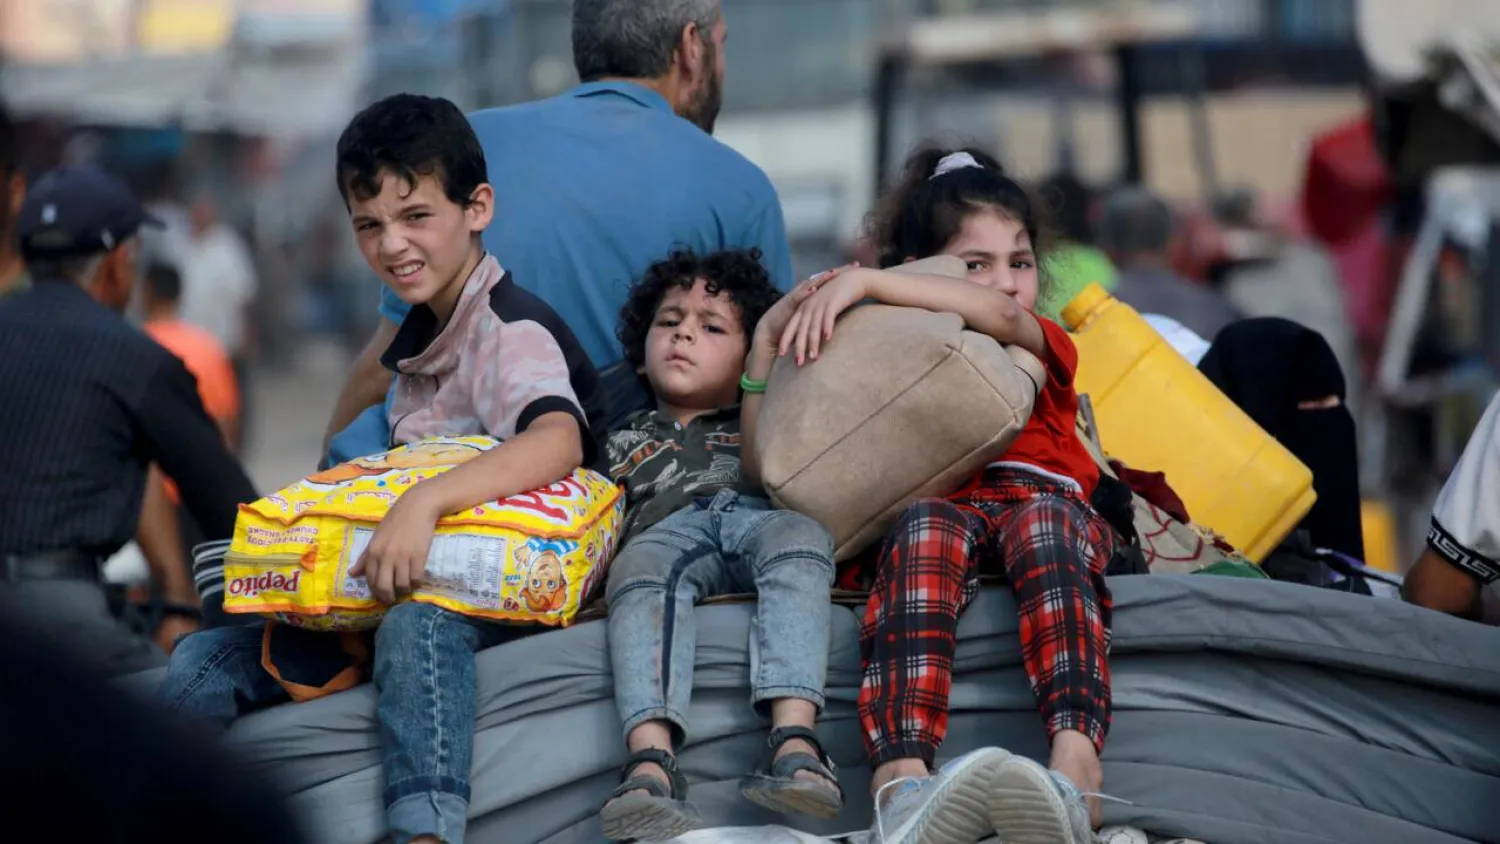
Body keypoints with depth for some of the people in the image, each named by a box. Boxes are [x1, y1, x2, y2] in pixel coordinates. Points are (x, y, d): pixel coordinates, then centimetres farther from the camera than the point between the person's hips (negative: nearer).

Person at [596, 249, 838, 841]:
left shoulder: (757, 422, 35)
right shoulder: (625, 437, 40)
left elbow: (765, 467, 10)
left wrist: (764, 347, 4)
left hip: (759, 516, 0)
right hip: (666, 527, 0)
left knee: (797, 534, -37)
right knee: (643, 566, -37)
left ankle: (794, 743, -56)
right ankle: (650, 763, -60)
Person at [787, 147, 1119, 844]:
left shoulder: (1042, 350, 26)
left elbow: (1001, 314, -1)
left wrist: (863, 281, -9)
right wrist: (765, 358, 6)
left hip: (1042, 501, 0)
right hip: (941, 504, 0)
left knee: (1044, 523, -38)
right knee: (923, 526, -38)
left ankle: (1074, 777, -63)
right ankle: (903, 788, -65)